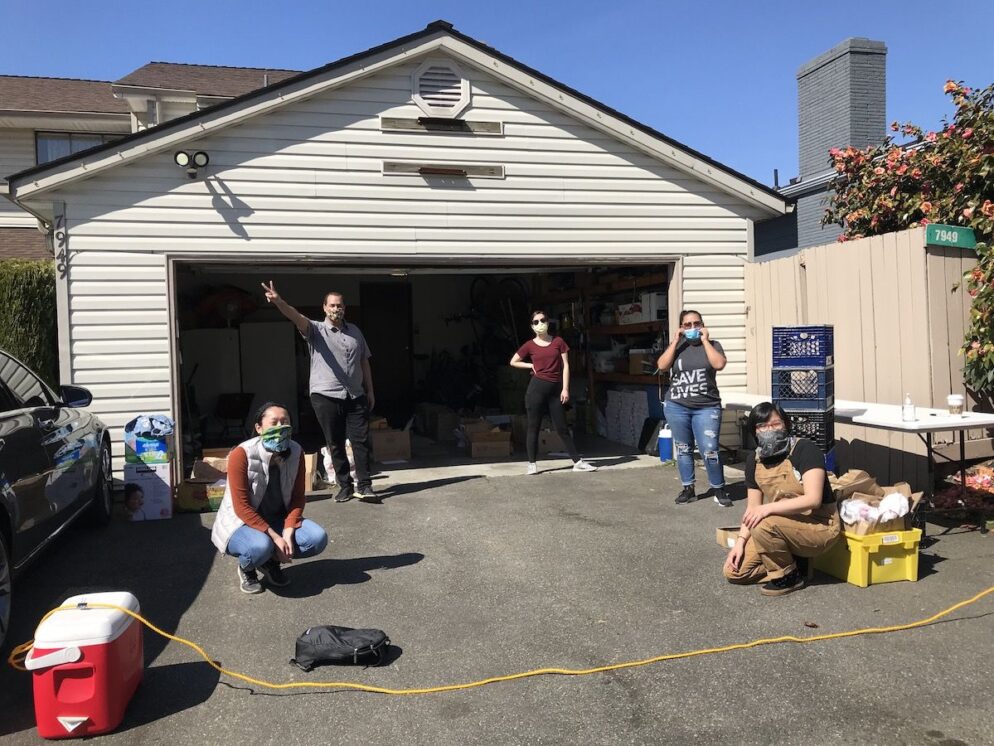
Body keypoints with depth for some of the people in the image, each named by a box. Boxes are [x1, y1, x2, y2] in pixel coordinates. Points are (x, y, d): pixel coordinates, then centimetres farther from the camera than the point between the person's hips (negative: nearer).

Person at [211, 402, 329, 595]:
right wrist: (275, 537, -26)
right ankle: (246, 569, 1)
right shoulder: (242, 454, -23)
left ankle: (271, 562, 8)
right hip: (241, 523, -5)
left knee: (318, 538, -19)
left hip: (277, 519, 5)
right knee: (260, 546, -37)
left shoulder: (296, 452, -9)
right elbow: (242, 508, -22)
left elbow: (297, 498, -4)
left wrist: (288, 534, -19)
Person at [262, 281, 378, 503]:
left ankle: (364, 486, 5)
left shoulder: (355, 331, 13)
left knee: (361, 441, -1)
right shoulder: (316, 330, 0)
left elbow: (364, 361, 17)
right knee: (335, 444, 4)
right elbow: (297, 317, -20)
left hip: (356, 397, 3)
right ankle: (345, 486, 14)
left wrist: (370, 391, 14)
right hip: (326, 396, -3)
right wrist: (279, 302, -40)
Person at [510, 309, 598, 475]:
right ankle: (532, 464, 12)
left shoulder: (558, 342, 6)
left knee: (562, 428, 5)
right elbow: (513, 362, 14)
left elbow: (565, 366, 3)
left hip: (555, 389, 1)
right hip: (537, 387, -1)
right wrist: (531, 365, 2)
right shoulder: (529, 345, 3)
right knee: (533, 427, 3)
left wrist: (565, 389, -3)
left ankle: (578, 462, 10)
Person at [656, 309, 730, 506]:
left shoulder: (712, 344, 5)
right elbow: (662, 366, -7)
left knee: (710, 451, -8)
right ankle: (688, 488, 20)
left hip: (707, 407, -2)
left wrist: (705, 340, -9)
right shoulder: (676, 346, 8)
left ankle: (718, 489, 7)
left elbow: (719, 364, -15)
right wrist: (675, 342, -8)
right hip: (676, 407, 2)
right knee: (683, 449, 9)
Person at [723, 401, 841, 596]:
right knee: (733, 570, -4)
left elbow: (813, 499, -28)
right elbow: (753, 508, 6)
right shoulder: (754, 460, 2)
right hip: (782, 528, 7)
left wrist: (768, 508, -34)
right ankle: (792, 561, 11)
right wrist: (740, 541, -7)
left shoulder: (805, 449, -17)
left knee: (764, 526, -34)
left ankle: (788, 577, -8)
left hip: (819, 527, -7)